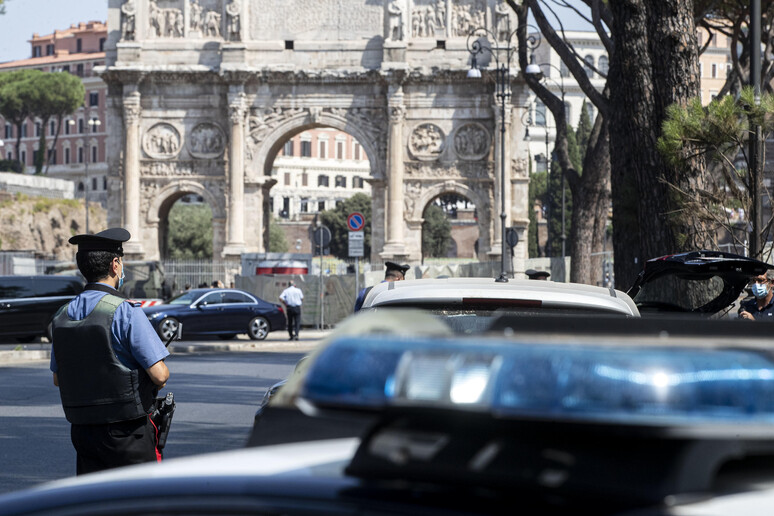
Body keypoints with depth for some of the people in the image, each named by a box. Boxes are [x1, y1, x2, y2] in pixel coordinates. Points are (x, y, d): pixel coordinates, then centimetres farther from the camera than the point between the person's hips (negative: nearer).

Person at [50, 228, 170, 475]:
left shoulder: (62, 315, 7)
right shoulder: (125, 313, -14)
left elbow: (58, 378, 17)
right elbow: (160, 375, -16)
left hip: (81, 429, 6)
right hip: (126, 432, -6)